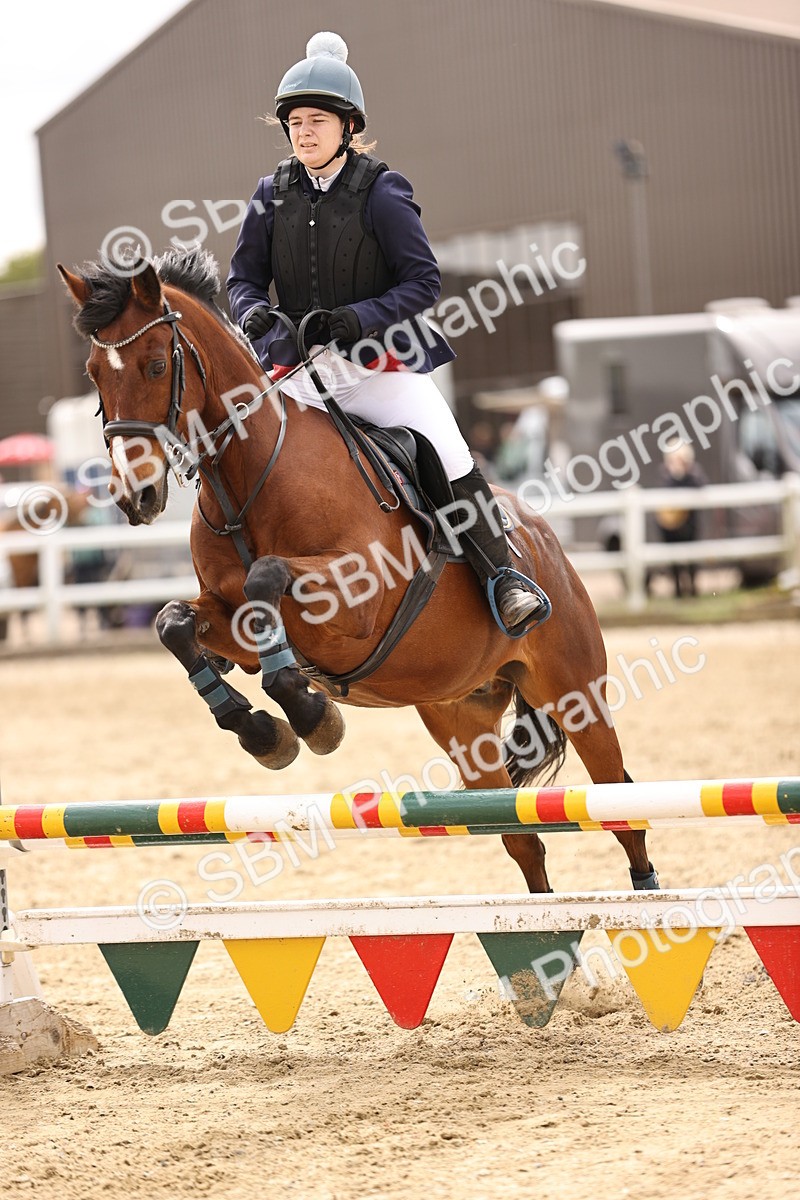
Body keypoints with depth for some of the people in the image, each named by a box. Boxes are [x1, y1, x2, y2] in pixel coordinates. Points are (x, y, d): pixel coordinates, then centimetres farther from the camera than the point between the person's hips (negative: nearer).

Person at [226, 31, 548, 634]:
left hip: (381, 361, -4)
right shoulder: (273, 195, 3)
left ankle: (503, 581, -8)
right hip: (300, 366, 4)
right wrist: (252, 311, -14)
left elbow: (424, 281, -9)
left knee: (451, 459, -18)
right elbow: (244, 276, 9)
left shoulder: (382, 192, -7)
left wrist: (362, 317, -23)